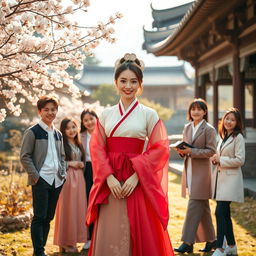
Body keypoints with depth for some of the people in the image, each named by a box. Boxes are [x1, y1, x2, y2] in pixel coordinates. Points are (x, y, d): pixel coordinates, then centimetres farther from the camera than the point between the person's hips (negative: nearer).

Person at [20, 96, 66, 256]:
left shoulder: (58, 134, 15)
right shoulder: (33, 132, -5)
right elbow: (24, 156, -7)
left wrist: (63, 173, 10)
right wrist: (35, 175, -13)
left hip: (56, 181, 6)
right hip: (41, 181, -6)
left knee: (48, 217, 10)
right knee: (39, 217, -7)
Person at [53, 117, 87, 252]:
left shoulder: (78, 144, 16)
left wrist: (81, 165, 5)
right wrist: (70, 163, -14)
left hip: (79, 178, 7)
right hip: (66, 177, -7)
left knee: (78, 208, 6)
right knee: (67, 209, -6)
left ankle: (73, 241, 13)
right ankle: (66, 243, 1)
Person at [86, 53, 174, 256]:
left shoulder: (149, 114, 2)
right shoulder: (106, 114, 10)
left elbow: (160, 149, -4)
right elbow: (97, 148, 5)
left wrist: (136, 176, -14)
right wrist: (109, 177, -9)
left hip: (137, 182, -2)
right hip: (110, 184, 2)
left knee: (138, 236, -1)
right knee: (108, 236, 3)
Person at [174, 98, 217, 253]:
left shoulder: (209, 129, -7)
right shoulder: (187, 128, 12)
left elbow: (211, 151, -12)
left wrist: (191, 151, -20)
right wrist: (182, 150, -3)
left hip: (202, 171, -7)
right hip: (189, 169, 7)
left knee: (194, 206, -10)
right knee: (203, 207, 13)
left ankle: (188, 242, -9)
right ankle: (211, 239, 22)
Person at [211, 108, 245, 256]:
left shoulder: (238, 137, -8)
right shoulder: (224, 137, 17)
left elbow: (240, 160, -15)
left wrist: (220, 160, -12)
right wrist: (216, 159, 6)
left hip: (231, 179, -9)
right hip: (220, 178, 9)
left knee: (220, 212, -16)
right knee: (225, 214, 12)